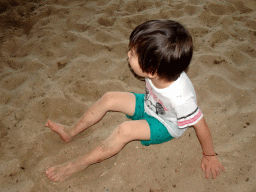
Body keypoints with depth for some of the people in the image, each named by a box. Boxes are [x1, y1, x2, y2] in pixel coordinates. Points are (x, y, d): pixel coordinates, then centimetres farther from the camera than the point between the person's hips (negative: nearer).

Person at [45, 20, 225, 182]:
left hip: (165, 125, -6)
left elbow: (200, 125, -29)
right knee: (109, 98, -4)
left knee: (125, 130, -28)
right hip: (149, 105, 6)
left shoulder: (180, 97, -42)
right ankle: (71, 132, 14)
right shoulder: (160, 71, -28)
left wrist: (210, 156, -15)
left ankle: (79, 164, -11)